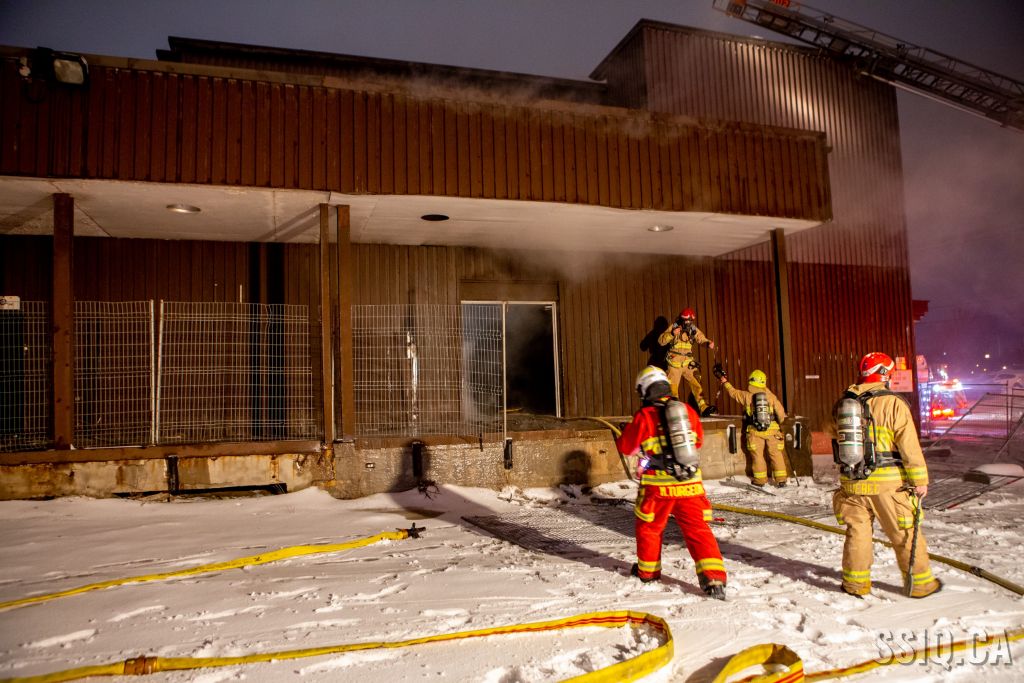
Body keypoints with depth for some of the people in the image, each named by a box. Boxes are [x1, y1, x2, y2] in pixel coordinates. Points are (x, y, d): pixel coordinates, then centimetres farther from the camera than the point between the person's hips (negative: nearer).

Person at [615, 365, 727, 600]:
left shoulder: (644, 416, -8)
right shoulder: (688, 411, 3)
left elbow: (626, 447, 3)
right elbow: (698, 441, 19)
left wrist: (626, 432, 23)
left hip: (658, 486, -2)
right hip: (690, 484, 3)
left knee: (649, 527, 19)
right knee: (698, 529, 6)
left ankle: (648, 571, 34)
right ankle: (714, 578, -5)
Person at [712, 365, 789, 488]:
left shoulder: (746, 396, -4)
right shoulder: (771, 396, -1)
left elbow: (732, 391, 11)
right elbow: (781, 413, 0)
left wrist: (723, 380, 24)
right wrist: (779, 422, 22)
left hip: (755, 432, -1)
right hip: (772, 431, 1)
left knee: (757, 455, 8)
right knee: (776, 454, 8)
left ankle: (760, 480, 12)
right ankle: (781, 479, 9)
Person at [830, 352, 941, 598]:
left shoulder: (841, 404, 5)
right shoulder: (893, 404, -12)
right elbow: (910, 447, -11)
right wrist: (920, 481, -4)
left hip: (852, 484, 4)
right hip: (888, 485, -4)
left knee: (857, 532, 14)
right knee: (905, 534, 10)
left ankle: (856, 583, 20)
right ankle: (920, 583, 22)